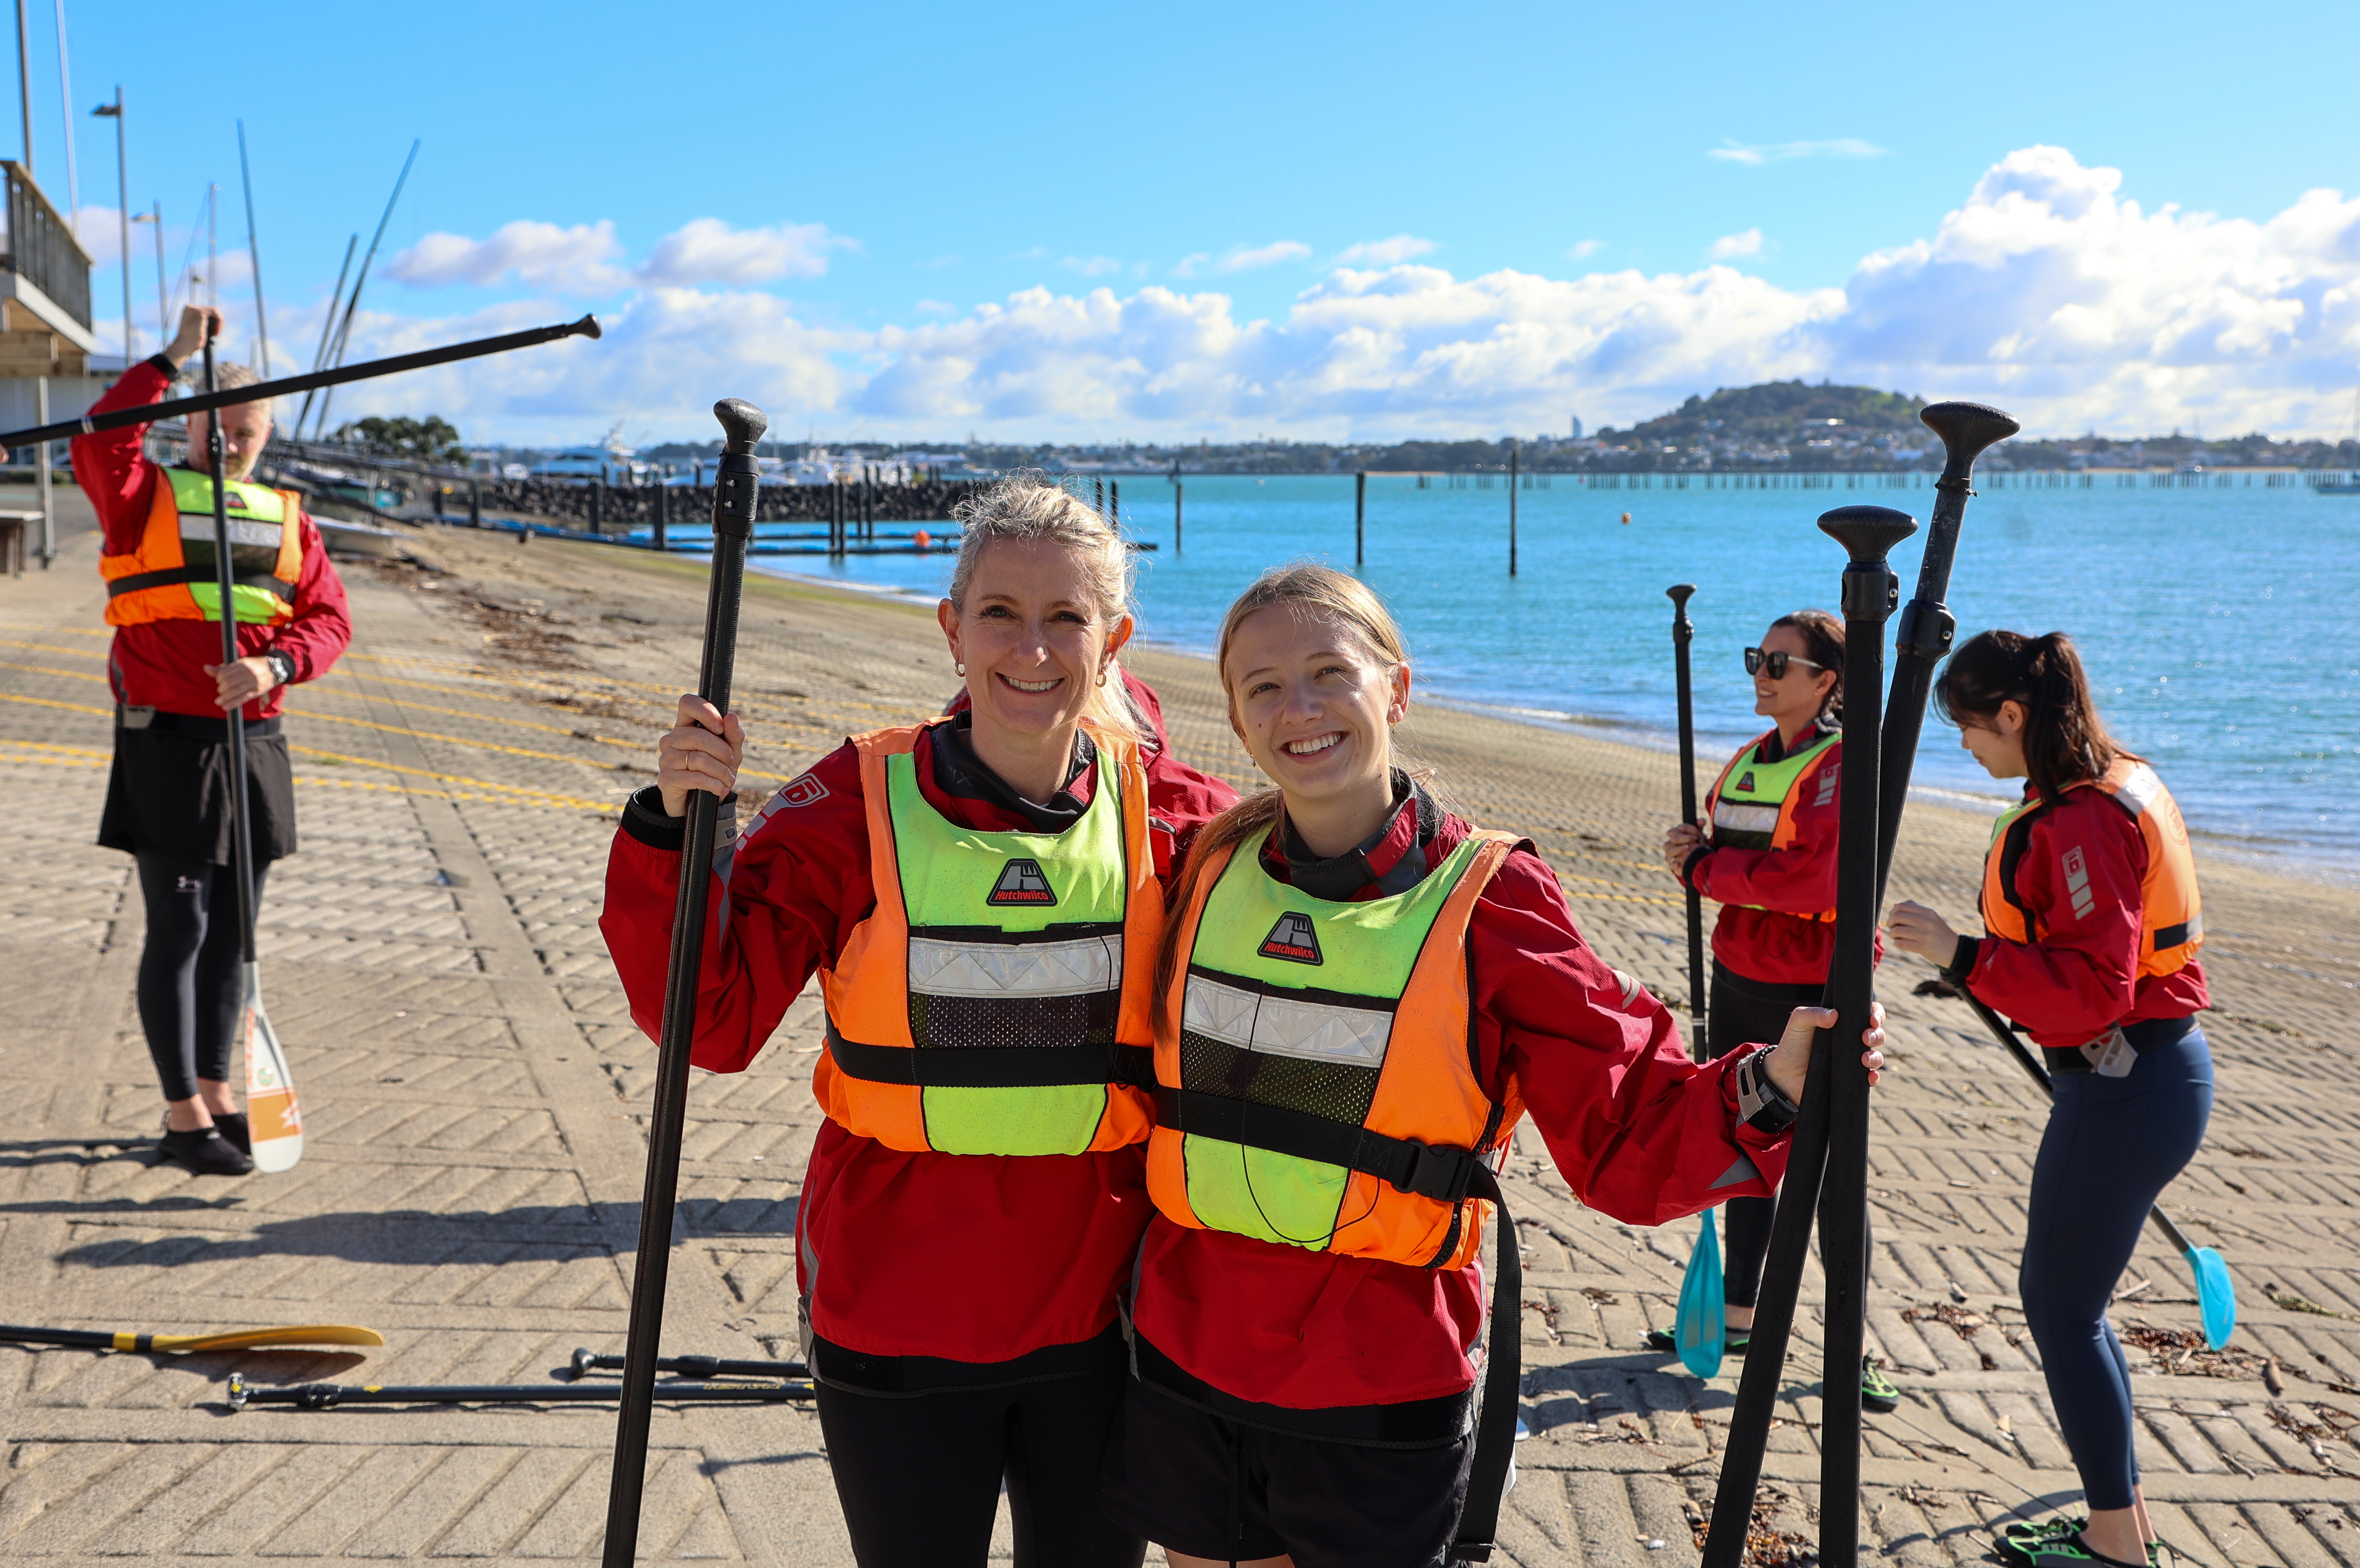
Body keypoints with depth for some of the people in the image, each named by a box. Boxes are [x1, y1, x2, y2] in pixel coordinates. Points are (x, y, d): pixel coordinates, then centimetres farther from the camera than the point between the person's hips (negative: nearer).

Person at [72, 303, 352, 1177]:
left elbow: (330, 619, 3)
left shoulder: (289, 520, 12)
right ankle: (184, 1119, 5)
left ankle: (215, 1093, 24)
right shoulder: (145, 498, 2)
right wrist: (174, 359, -18)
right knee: (179, 931, -2)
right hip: (166, 744, -4)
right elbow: (98, 443, -20)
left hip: (254, 745, 4)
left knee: (229, 931, 11)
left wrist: (276, 665, -17)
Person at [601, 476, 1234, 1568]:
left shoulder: (1171, 815, -7)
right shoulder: (859, 804, -11)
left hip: (1099, 1311, 2)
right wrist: (673, 830, -22)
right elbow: (713, 1021, -11)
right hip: (896, 1315, -1)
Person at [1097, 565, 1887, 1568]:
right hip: (1187, 1361, 3)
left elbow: (1628, 1135, -10)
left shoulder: (1488, 901, -9)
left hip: (1376, 1384, -3)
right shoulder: (1209, 868, 0)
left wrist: (1767, 1088, -27)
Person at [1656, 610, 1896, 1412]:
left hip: (1811, 988, -8)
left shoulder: (1841, 765, -13)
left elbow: (1810, 878, -26)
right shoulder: (1747, 763, 12)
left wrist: (1702, 867, -17)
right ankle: (1737, 1315, 29)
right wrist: (1694, 852, -4)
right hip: (1737, 978, 8)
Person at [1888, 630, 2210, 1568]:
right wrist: (1984, 960, 18)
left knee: (2061, 1306, 2)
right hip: (2156, 1066, 10)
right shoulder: (2123, 784, 10)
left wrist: (1963, 956, -23)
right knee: (2069, 1300, 18)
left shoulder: (2080, 820, -21)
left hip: (2121, 1090, -10)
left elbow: (2090, 990, -25)